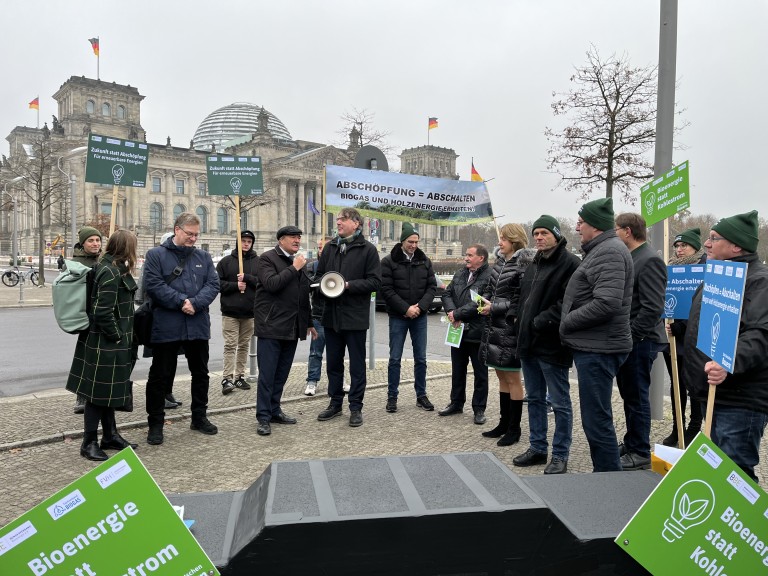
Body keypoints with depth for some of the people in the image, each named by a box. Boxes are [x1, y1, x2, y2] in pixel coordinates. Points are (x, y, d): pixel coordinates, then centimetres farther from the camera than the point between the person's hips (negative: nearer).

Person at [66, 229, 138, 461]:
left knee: (109, 390, 17)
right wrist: (117, 336, -15)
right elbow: (103, 312, -25)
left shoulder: (112, 268, 10)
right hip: (105, 345, -10)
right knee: (98, 393, 1)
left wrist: (121, 336, 14)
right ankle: (89, 443, 12)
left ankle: (110, 436, 29)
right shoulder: (111, 273, -20)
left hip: (110, 343, 10)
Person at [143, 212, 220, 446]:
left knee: (200, 373, 14)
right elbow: (153, 285, -13)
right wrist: (182, 301, -18)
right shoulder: (156, 255, -2)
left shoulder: (203, 257, 9)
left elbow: (213, 284, -1)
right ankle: (155, 423, 18)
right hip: (166, 327, -4)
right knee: (159, 375, 4)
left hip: (198, 326, 4)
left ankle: (199, 417, 30)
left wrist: (195, 303, -17)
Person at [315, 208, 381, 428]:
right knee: (333, 363, 14)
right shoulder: (330, 248, 11)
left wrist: (348, 285, -20)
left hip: (355, 317, -5)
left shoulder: (367, 249, -5)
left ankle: (356, 407, 16)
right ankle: (335, 403, 27)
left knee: (357, 365, 5)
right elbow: (319, 275, 15)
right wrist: (320, 295, -3)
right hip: (331, 315, 5)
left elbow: (374, 281, -10)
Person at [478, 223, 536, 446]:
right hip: (494, 327, 8)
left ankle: (514, 428, 14)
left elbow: (523, 299, -17)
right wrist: (484, 302, -2)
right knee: (502, 376, 15)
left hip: (510, 329, -8)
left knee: (513, 379, 2)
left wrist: (495, 308, -16)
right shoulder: (500, 261, 12)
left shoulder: (524, 263, -12)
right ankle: (504, 423, 27)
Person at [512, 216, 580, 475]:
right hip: (529, 343, 9)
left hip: (552, 345, -9)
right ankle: (537, 448, 28)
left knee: (560, 403, 3)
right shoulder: (534, 264, 17)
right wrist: (523, 326, 11)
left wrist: (541, 322, -19)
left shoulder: (569, 263, -11)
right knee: (535, 399, 16)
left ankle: (560, 456, 13)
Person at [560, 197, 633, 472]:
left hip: (598, 349, -11)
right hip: (593, 346, 11)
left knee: (597, 420, -4)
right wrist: (569, 324, 11)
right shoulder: (601, 250, 18)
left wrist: (567, 323, -14)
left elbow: (606, 303, -25)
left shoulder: (610, 251, -15)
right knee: (596, 418, 18)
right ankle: (605, 473, 30)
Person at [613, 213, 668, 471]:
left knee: (637, 398, 1)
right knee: (629, 396, 17)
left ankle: (640, 454, 13)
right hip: (626, 341, 9)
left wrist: (629, 336, -19)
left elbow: (652, 308, -23)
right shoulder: (629, 258, 13)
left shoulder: (649, 260, -16)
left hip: (639, 342, -9)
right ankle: (631, 443, 30)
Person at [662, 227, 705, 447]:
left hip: (692, 338, -6)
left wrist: (678, 327, -21)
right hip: (671, 336, 6)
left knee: (692, 383, 1)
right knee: (676, 383, 11)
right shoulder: (671, 268, 11)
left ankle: (694, 429, 15)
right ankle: (677, 429, 21)